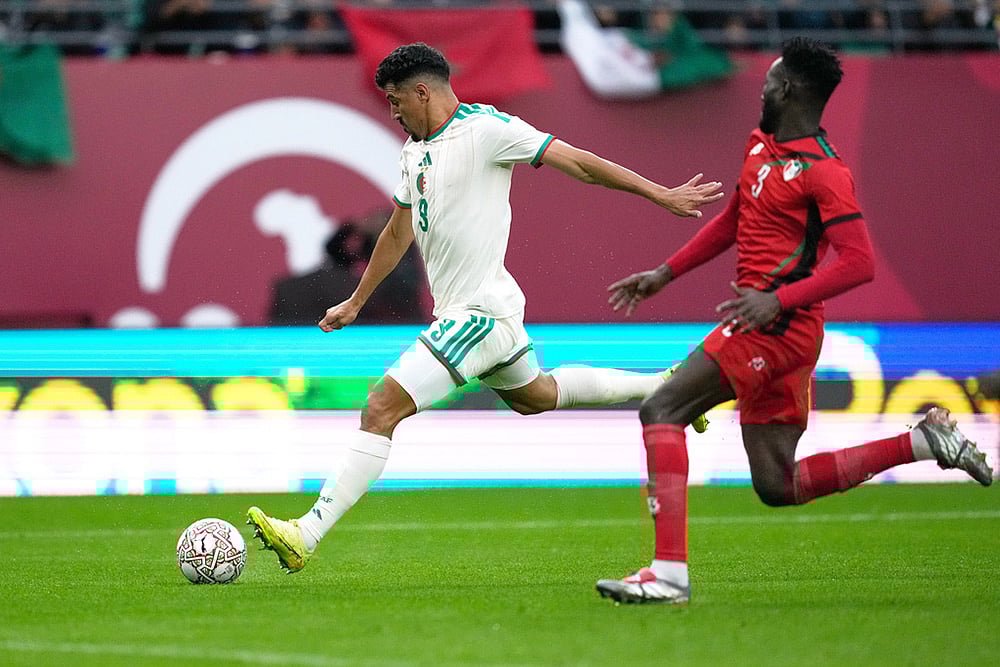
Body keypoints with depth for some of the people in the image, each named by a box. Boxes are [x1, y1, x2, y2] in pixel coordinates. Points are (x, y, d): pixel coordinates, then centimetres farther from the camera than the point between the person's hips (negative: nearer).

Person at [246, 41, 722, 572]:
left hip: (477, 314, -10)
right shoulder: (415, 150, 14)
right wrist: (356, 303, 31)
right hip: (482, 311, 10)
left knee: (383, 407, -19)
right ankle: (662, 387, 43)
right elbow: (397, 234, 27)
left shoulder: (485, 127, -13)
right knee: (534, 397, 30)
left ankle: (307, 534, -24)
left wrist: (661, 195, -9)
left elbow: (576, 161, -11)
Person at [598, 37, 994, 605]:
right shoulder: (762, 147, 15)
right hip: (769, 329, 9)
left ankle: (670, 571, -20)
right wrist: (664, 274, 25)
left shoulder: (823, 171, -13)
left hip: (780, 325, -9)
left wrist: (778, 300, -27)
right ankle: (924, 442, 16)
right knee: (778, 487, 10)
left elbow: (860, 263, -19)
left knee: (662, 410, -16)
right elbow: (731, 222, 29)